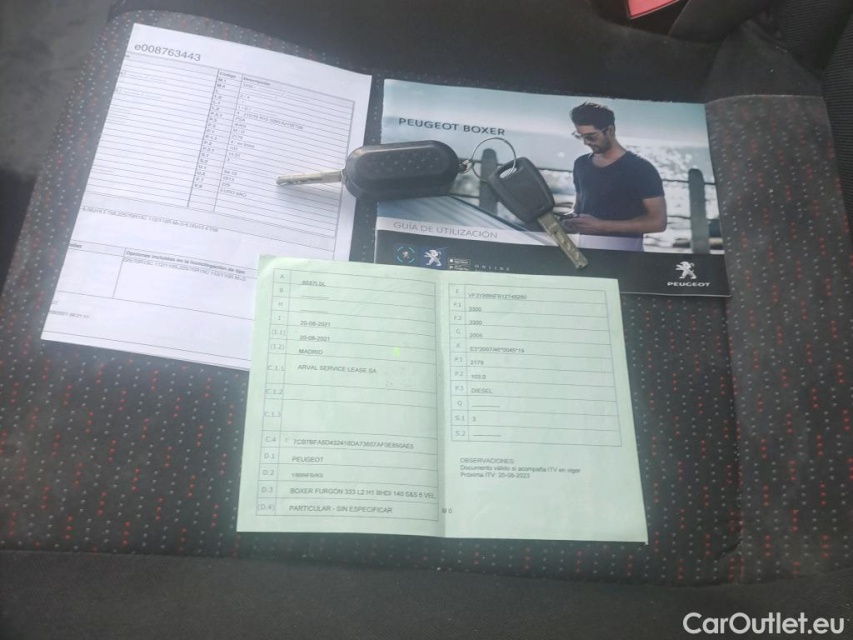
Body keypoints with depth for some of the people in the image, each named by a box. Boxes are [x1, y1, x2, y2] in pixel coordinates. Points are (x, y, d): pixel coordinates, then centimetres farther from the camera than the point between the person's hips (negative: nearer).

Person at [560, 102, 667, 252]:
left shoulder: (640, 169, -9)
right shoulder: (581, 164, 7)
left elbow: (658, 221, -12)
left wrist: (603, 226, -19)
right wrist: (574, 219, -2)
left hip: (624, 252, -4)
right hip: (585, 247, 5)